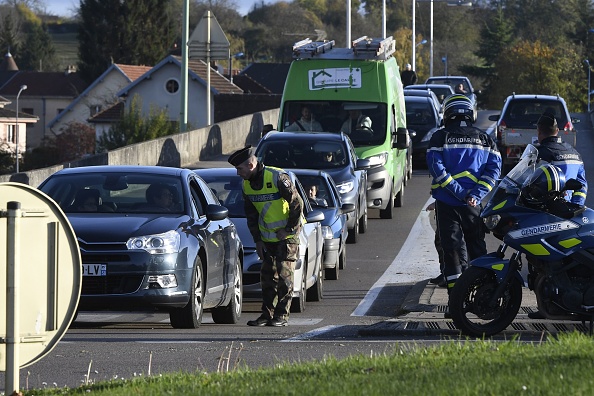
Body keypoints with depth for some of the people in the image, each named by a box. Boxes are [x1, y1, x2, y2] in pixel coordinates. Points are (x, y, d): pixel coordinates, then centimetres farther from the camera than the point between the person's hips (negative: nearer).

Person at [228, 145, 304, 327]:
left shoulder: (277, 178, -20)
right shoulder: (246, 185, 2)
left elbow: (297, 204, -16)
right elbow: (251, 216, 12)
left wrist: (289, 230, -13)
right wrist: (257, 240, 6)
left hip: (287, 236, -6)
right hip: (268, 238, 7)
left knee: (284, 274, -7)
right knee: (267, 275, 4)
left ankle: (282, 315, -3)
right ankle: (267, 314, 8)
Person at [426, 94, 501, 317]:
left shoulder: (440, 138, 0)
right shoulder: (485, 140, 9)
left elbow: (436, 168, -11)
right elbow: (494, 169, -1)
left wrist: (459, 191, -12)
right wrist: (475, 194, -8)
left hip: (447, 204, -2)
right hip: (475, 205, 2)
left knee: (451, 250, -1)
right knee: (477, 249, 12)